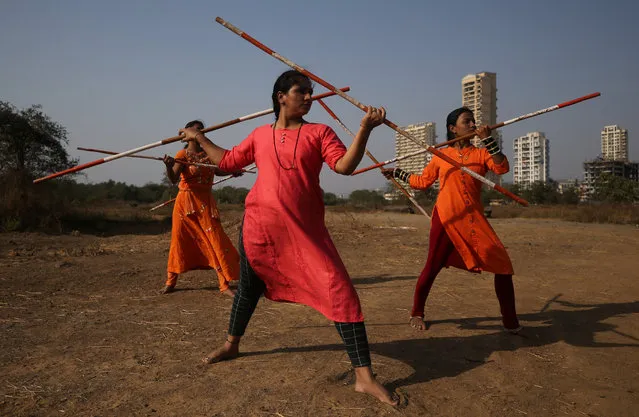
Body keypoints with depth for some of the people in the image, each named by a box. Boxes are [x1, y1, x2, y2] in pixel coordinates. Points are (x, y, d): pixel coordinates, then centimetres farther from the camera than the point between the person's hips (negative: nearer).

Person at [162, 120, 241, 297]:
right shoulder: (182, 154, -6)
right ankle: (170, 282, 22)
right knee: (180, 241, 4)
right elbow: (173, 179, -18)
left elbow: (218, 170, 25)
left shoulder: (207, 153, 9)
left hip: (206, 202, 4)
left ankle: (225, 285, 2)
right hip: (186, 201, -4)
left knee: (216, 241, -2)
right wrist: (169, 166, -38)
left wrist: (233, 171, 7)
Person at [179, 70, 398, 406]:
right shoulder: (260, 135, 11)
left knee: (340, 292, -12)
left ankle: (364, 377, -5)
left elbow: (345, 165, -9)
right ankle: (231, 345, 46)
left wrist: (364, 129, -22)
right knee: (248, 288, 19)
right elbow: (228, 161, 22)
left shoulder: (318, 132, 5)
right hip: (259, 227, 2)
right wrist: (199, 138, 27)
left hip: (305, 231, -2)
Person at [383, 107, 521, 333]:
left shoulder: (481, 153, 8)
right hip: (446, 219, -1)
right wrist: (397, 173, 17)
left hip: (474, 220, 2)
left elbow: (502, 168, -10)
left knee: (502, 265, -3)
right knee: (432, 268, 1)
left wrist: (488, 140, -16)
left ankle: (510, 320, 14)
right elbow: (422, 181, 17)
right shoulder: (441, 155, 7)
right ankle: (416, 313, 23)